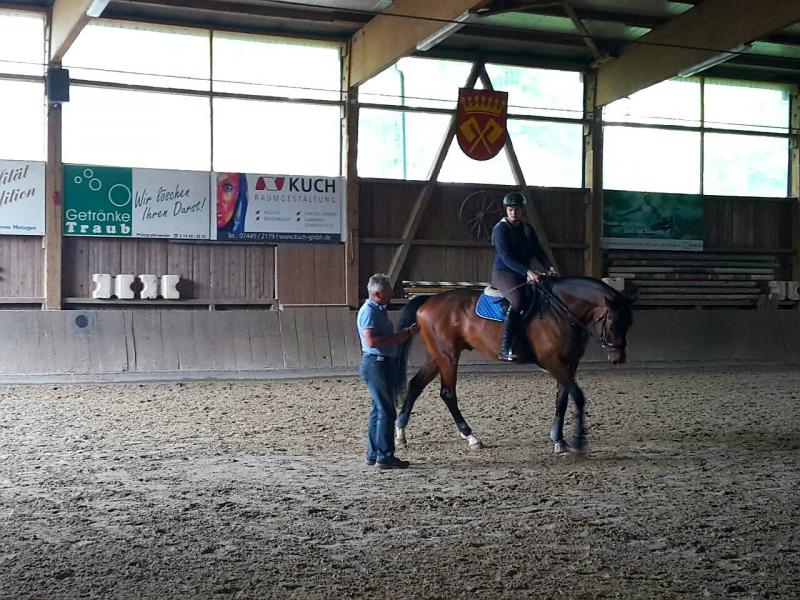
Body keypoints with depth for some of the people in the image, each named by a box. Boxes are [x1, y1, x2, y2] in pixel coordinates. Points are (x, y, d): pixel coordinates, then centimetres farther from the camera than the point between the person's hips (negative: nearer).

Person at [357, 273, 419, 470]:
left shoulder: (379, 310, 16)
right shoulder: (369, 311, -15)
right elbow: (372, 341, -26)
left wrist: (408, 332, 9)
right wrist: (402, 335, -21)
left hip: (385, 364, 11)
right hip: (376, 364, -11)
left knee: (379, 410, 14)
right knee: (386, 412, -8)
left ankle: (373, 454, 21)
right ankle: (385, 457, -4)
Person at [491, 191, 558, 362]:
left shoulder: (527, 229, 14)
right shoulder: (500, 229, -9)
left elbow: (538, 251, 11)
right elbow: (506, 258, -19)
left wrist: (549, 267, -10)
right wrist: (527, 272, -31)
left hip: (524, 273, 8)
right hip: (503, 272, -8)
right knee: (518, 300, -34)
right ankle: (505, 348, -34)